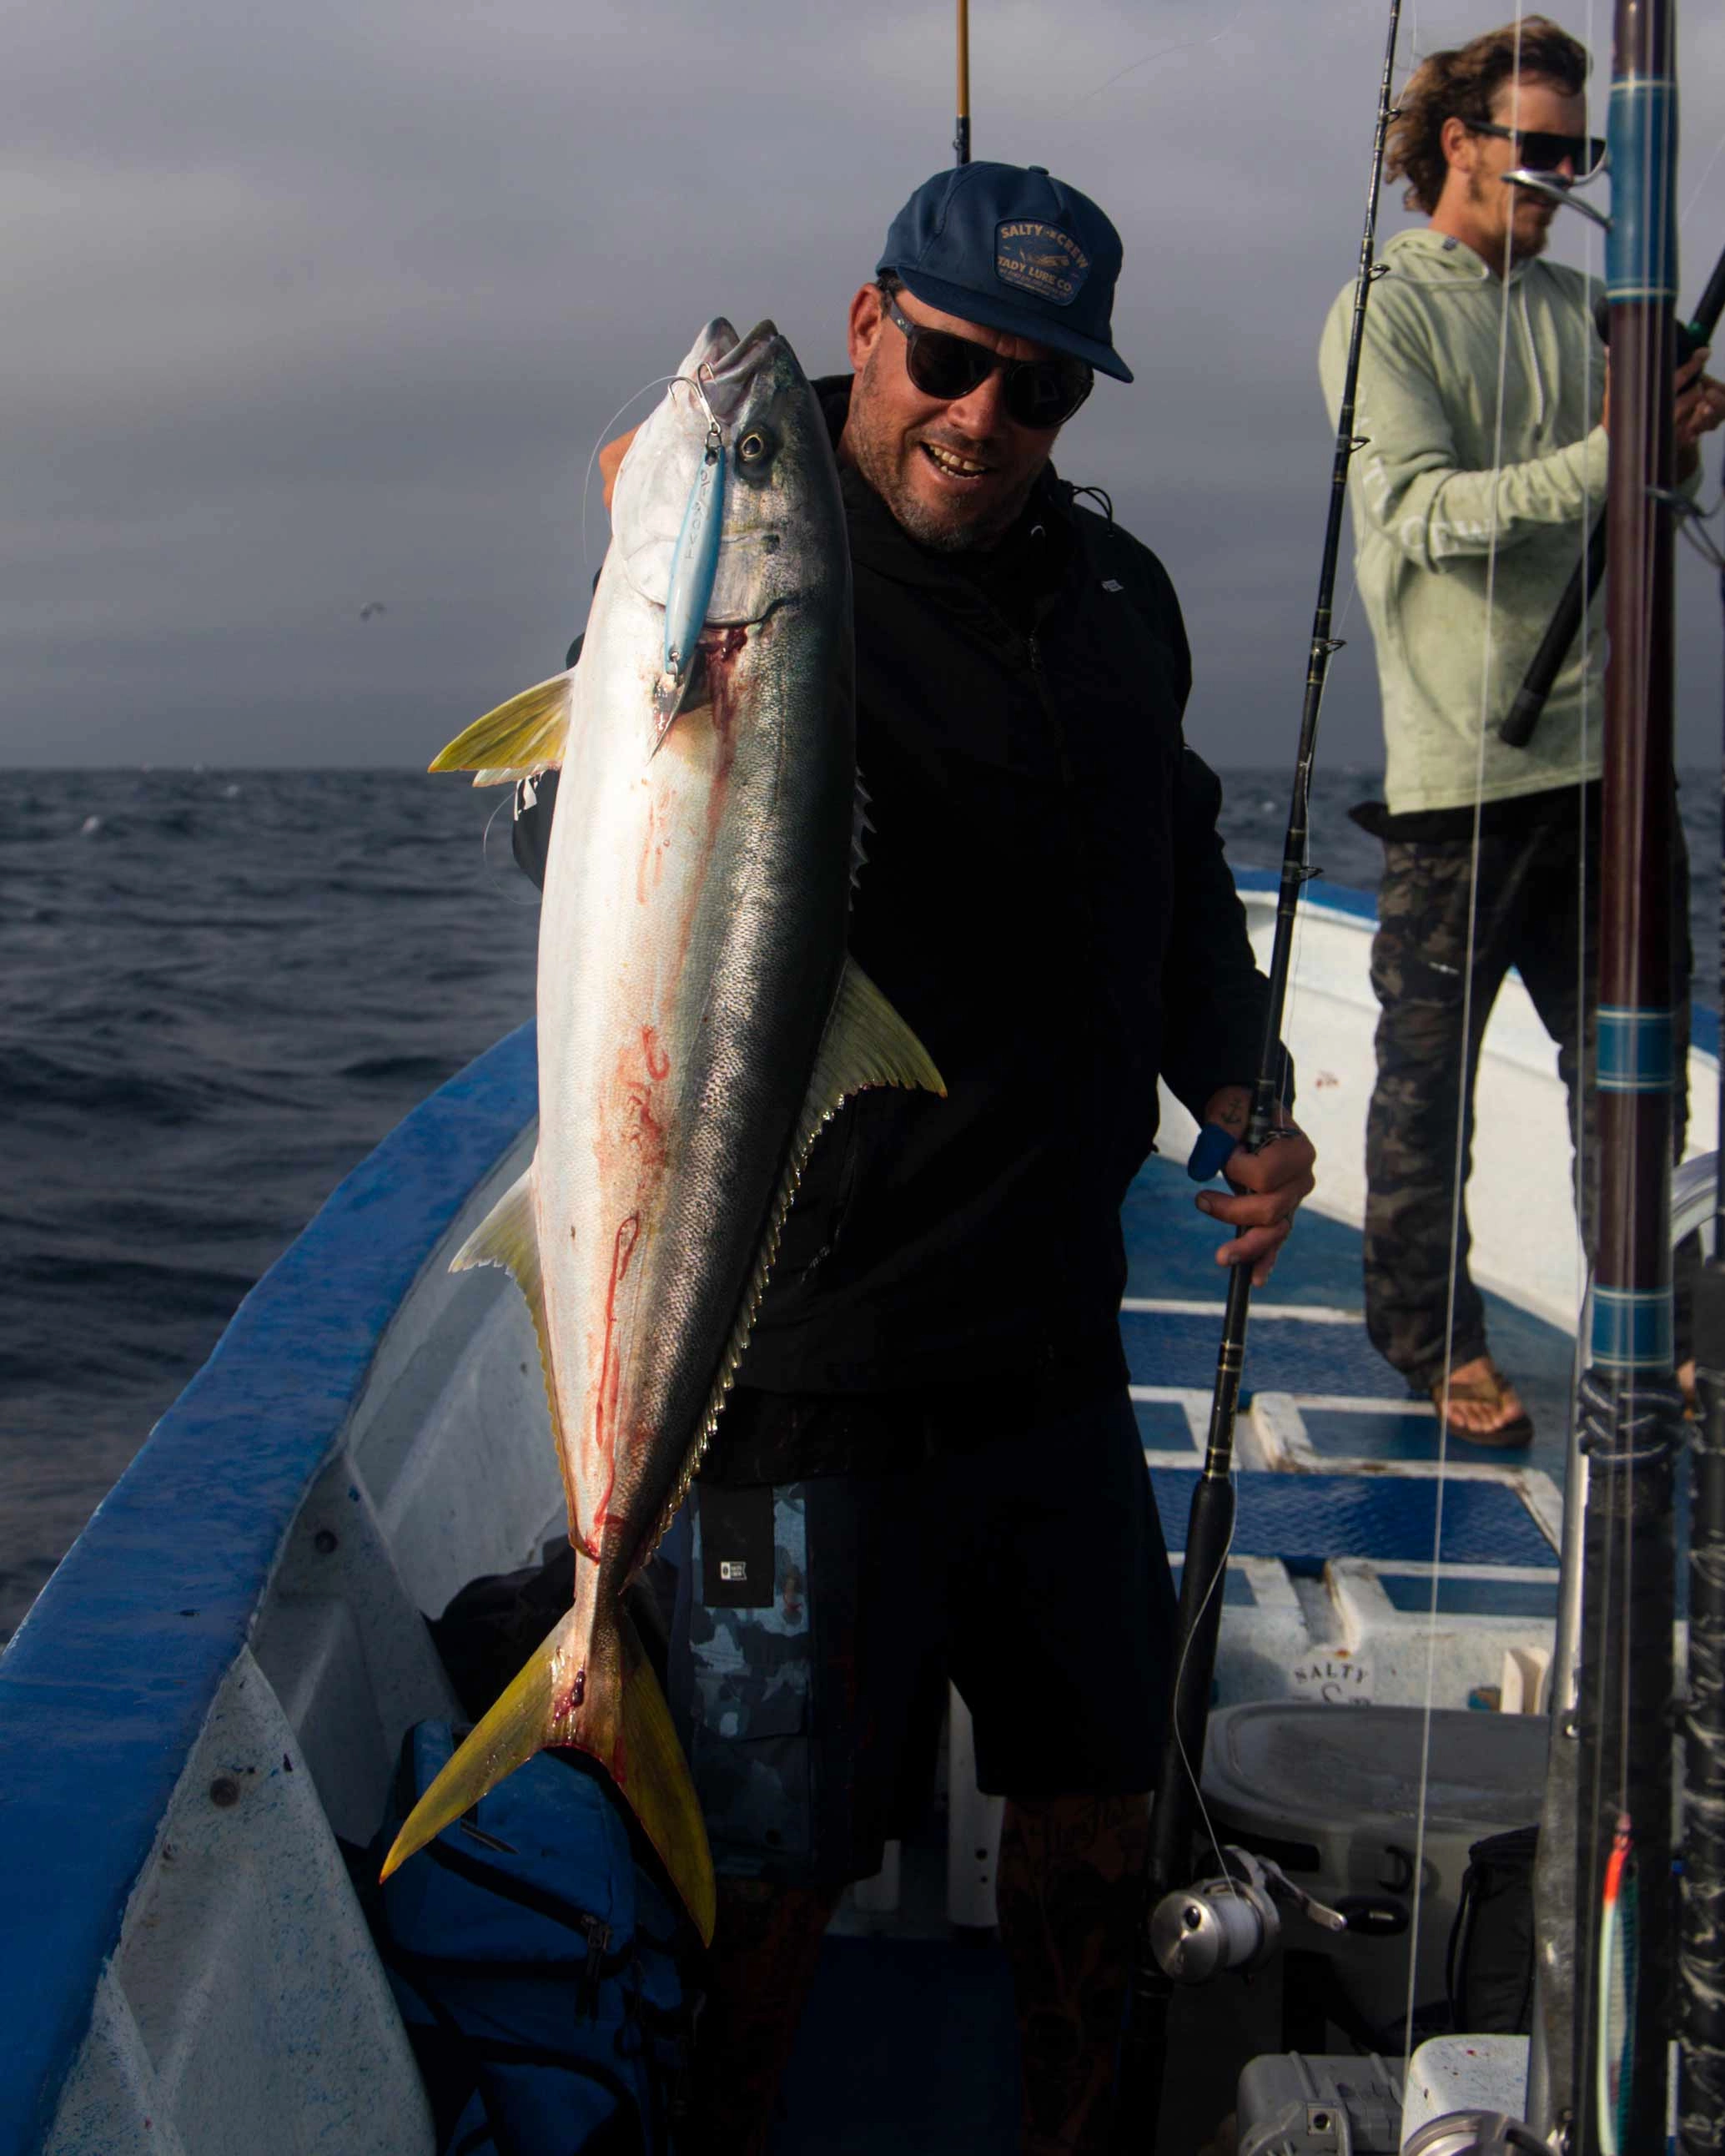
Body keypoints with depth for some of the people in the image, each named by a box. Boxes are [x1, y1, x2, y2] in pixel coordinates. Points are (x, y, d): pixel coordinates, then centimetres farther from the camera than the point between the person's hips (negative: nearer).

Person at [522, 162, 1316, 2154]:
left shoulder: (1117, 592, 8)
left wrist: (1234, 1093, 8)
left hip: (1056, 1341, 7)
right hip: (814, 1361, -6)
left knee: (1095, 1803, 21)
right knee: (776, 1875, 5)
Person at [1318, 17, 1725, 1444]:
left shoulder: (1577, 305, 16)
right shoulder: (1383, 314, -3)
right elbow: (1425, 513, -17)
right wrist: (1603, 461, -28)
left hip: (1600, 746, 6)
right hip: (1458, 757, -6)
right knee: (1432, 1069, 2)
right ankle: (1429, 1331, 18)